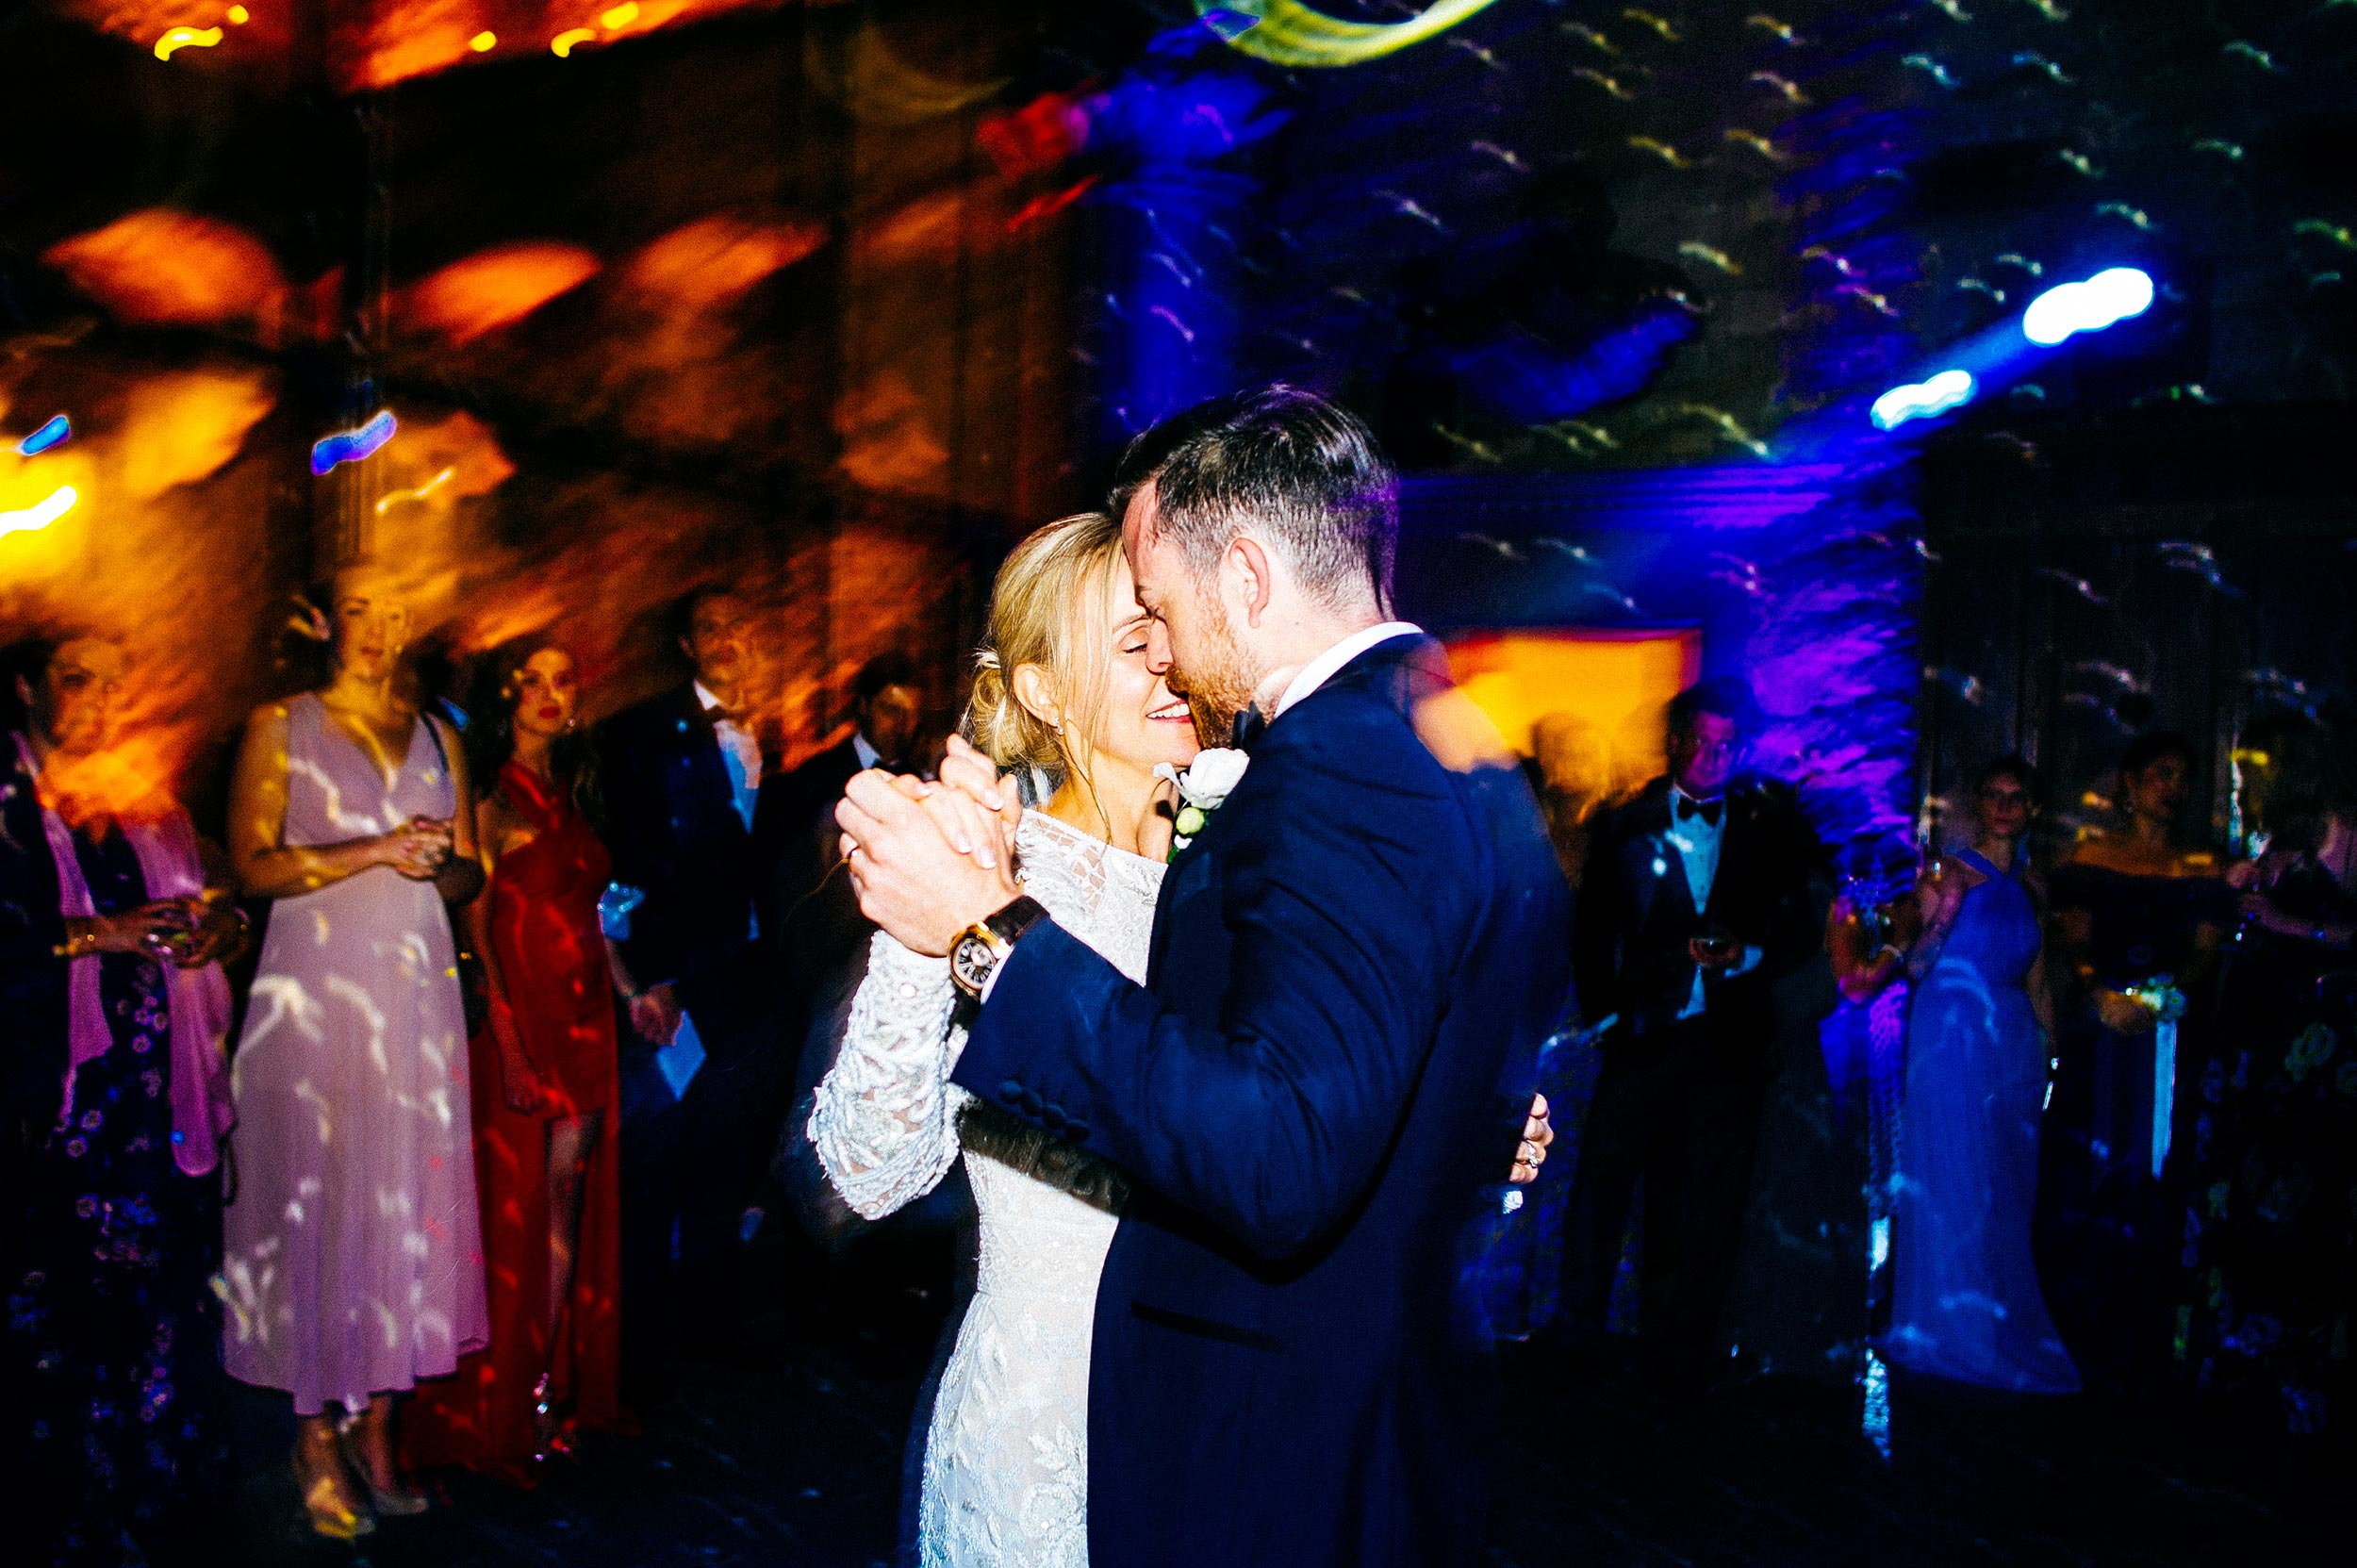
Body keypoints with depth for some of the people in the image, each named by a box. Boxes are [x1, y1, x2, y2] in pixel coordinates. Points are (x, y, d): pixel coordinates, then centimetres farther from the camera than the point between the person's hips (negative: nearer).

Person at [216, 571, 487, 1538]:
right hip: (316, 994, -3)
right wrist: (371, 851, -16)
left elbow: (470, 876, 15)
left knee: (405, 1197, 3)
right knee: (316, 1200, -2)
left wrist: (438, 863, -7)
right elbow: (252, 865, -6)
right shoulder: (278, 727, 4)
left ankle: (377, 1426, 11)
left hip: (416, 996, 3)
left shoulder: (438, 738, 14)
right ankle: (316, 1434, 7)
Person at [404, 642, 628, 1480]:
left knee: (569, 1206, 8)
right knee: (514, 1209, -1)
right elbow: (475, 929, -12)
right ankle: (501, 1408, 10)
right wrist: (509, 1040, -17)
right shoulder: (492, 802, -7)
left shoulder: (571, 797, 13)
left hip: (584, 1025, 6)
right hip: (518, 1025, -6)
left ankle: (556, 1386, 17)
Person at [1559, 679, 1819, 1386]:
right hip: (1642, 1034, -1)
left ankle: (1678, 1362, 20)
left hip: (1729, 1042, 1)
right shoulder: (1625, 826, 5)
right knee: (1600, 1185, -1)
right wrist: (1604, 1013, -3)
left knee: (1706, 1210, 8)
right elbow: (1592, 935, 6)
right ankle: (1574, 1346, 13)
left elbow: (1801, 931, 6)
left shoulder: (1769, 829, 7)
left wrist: (1747, 955, -13)